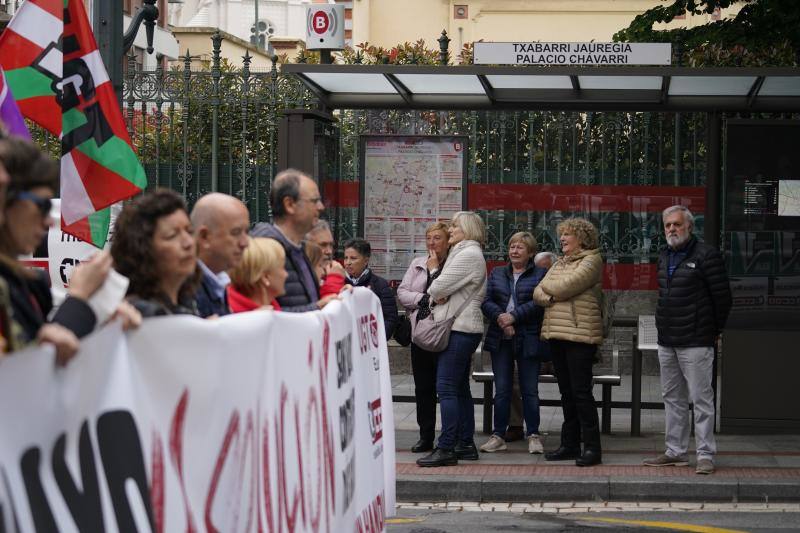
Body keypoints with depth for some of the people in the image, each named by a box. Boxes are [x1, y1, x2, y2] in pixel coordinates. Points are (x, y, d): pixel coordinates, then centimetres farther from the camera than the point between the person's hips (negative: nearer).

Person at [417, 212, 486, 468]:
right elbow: (440, 289, 18)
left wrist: (435, 294, 5)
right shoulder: (464, 253, 22)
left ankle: (446, 448, -14)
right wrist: (439, 296, -3)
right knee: (460, 389, 12)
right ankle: (466, 444, 16)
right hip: (463, 329, 11)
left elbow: (437, 287, -16)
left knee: (446, 387, -12)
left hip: (460, 329, -11)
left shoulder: (469, 255, -12)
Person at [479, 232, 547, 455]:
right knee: (501, 390, 6)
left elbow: (538, 303, -11)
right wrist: (500, 317, -14)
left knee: (530, 390, 1)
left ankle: (533, 435, 9)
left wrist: (513, 316, -18)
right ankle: (498, 435, 10)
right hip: (501, 340, 3)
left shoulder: (540, 275, 2)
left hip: (528, 339, -3)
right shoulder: (497, 274, 14)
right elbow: (486, 301, 4)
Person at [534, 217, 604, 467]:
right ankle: (570, 444, 16)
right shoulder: (559, 263, 20)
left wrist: (546, 287, 4)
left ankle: (592, 447, -5)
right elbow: (538, 293, 12)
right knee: (567, 392, 11)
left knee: (581, 392, -9)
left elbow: (566, 286, -16)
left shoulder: (591, 260, -5)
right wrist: (549, 297, -10)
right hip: (556, 334, 8)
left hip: (580, 334, -8)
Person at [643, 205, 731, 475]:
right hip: (667, 342, 8)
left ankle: (705, 455, -2)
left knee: (701, 399, -5)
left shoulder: (706, 255, -10)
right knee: (672, 399, 13)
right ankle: (676, 451, 22)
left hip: (695, 342, -8)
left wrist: (714, 330, -1)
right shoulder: (664, 257, 13)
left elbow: (722, 297, -8)